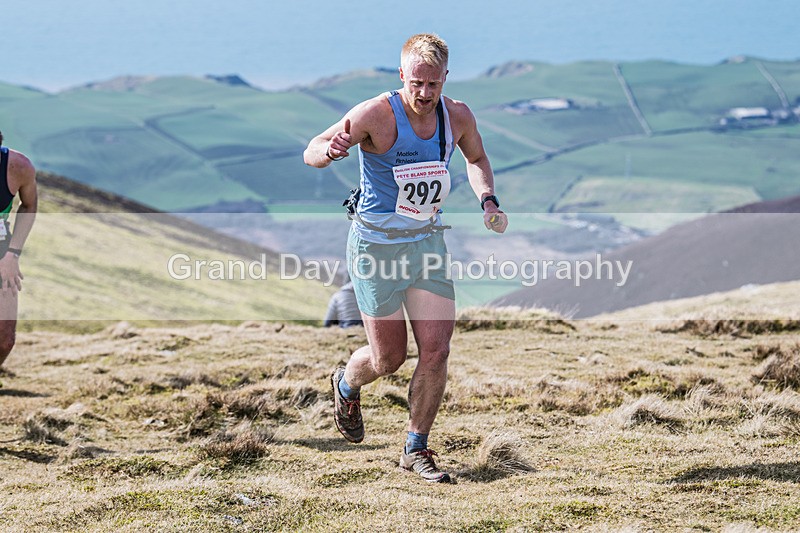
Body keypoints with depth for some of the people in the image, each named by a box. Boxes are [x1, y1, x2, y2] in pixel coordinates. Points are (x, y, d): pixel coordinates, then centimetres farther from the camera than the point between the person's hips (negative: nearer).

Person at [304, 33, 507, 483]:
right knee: (389, 358, 5)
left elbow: (476, 159, 19)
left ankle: (416, 450, 13)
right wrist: (329, 150, -49)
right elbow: (311, 153, -25)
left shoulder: (458, 116, -4)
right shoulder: (377, 114, -20)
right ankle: (347, 386, 41)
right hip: (377, 245, -4)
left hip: (428, 243, 4)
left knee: (436, 352, -4)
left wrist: (488, 200, 1)